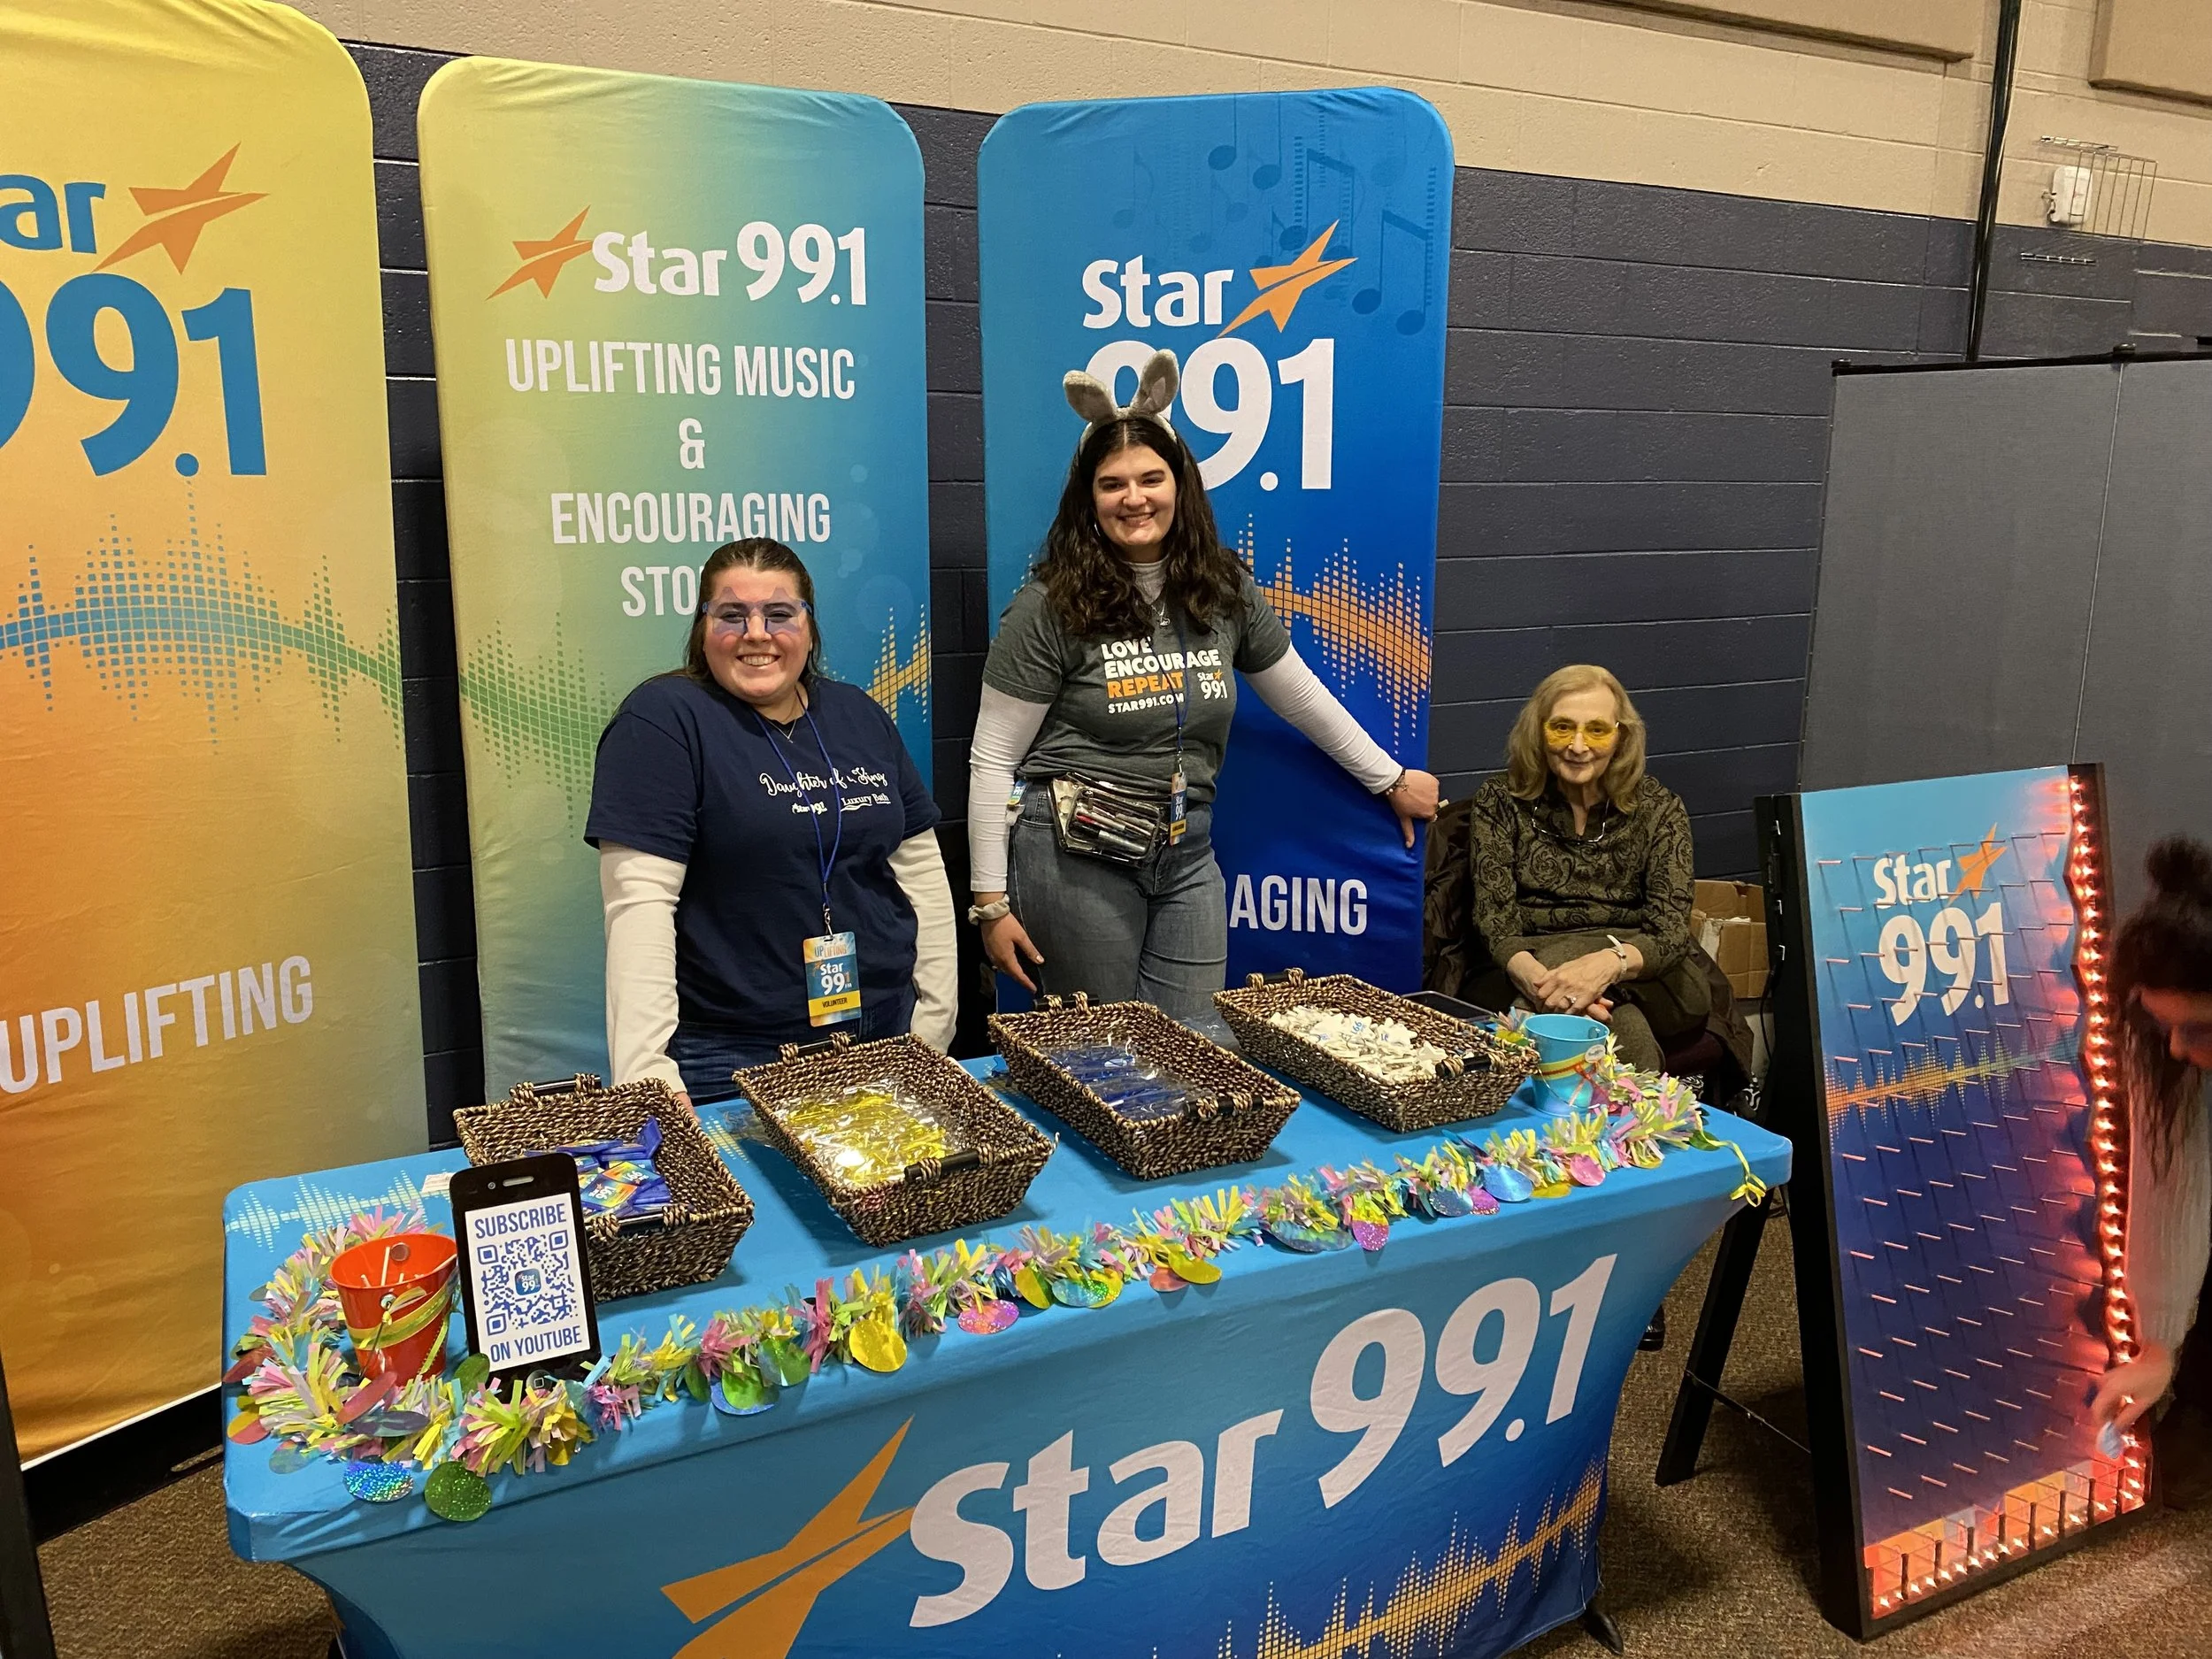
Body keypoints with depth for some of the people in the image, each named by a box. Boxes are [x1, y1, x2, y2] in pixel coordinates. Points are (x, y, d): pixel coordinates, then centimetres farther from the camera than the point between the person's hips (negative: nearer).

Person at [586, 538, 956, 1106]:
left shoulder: (860, 716, 7)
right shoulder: (663, 718, -10)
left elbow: (921, 869, 9)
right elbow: (640, 901, -17)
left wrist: (934, 1025, 5)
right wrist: (646, 1071, -23)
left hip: (886, 1035, 5)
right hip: (730, 1057, -5)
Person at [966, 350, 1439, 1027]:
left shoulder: (1225, 590, 3)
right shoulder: (1052, 607, -10)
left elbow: (1301, 695, 18)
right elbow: (992, 761, -7)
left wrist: (1390, 779, 24)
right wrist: (992, 902, -8)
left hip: (1187, 854, 4)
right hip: (1078, 854, -4)